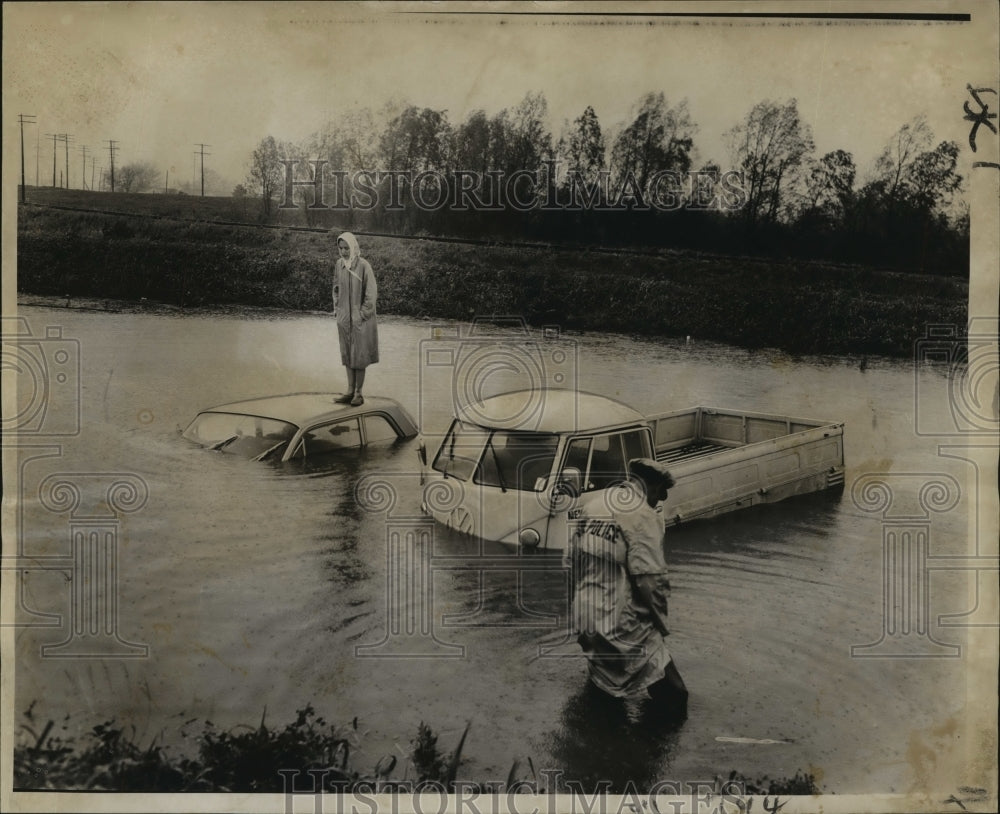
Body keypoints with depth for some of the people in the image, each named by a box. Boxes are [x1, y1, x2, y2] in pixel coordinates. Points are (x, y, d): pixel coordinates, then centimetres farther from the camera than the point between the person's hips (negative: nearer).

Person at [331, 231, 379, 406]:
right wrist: (337, 309, 7)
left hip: (360, 318, -5)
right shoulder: (339, 264, 2)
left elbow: (371, 293, -13)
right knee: (347, 354, 10)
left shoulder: (363, 266, -15)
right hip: (344, 318, 6)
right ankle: (350, 391, 18)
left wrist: (362, 315, -12)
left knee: (359, 355, 2)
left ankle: (358, 393, 10)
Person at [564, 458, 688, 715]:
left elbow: (570, 560, 11)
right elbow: (650, 581, -20)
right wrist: (661, 625, -5)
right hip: (624, 628, -8)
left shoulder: (588, 503, 7)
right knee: (671, 696, 1)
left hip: (585, 624, 8)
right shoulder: (644, 517, -14)